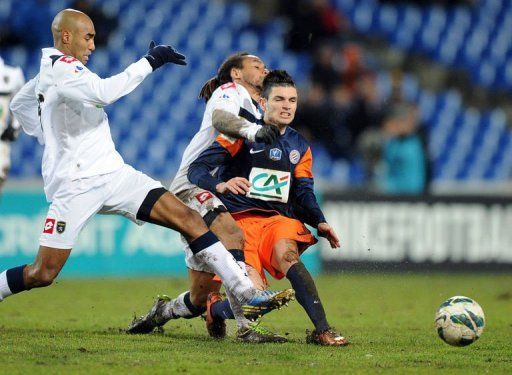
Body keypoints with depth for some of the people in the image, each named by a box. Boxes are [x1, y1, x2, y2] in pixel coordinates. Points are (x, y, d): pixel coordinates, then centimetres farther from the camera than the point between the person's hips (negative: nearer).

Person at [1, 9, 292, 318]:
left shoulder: (53, 69, 18)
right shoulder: (60, 67, -12)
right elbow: (104, 93, -28)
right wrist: (149, 62, -21)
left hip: (112, 174, 9)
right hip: (75, 185, -9)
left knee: (188, 218, -6)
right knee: (42, 274, -9)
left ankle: (245, 292, -10)